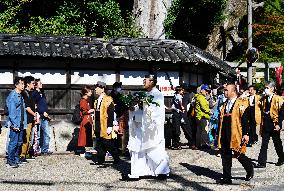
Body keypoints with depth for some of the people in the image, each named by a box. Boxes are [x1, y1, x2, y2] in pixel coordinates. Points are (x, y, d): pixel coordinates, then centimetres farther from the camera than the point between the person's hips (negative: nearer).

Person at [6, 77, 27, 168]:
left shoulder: (20, 96, 14)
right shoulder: (12, 96, -13)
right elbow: (11, 111, -16)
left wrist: (24, 123, 13)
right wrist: (15, 125, -19)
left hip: (21, 124, 8)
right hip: (15, 124, -8)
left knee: (19, 142, 13)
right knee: (13, 142, -5)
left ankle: (16, 159, 23)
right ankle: (10, 162, 1)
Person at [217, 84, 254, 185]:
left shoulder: (241, 104, -7)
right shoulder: (224, 104, 15)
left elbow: (244, 120, -11)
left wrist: (245, 134, -16)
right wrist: (219, 134, 17)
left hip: (236, 136, -7)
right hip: (224, 136, 7)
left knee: (239, 155, 1)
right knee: (225, 157, 7)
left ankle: (250, 169, 27)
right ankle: (226, 178, 14)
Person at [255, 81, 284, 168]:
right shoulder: (264, 99, 10)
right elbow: (262, 111, 11)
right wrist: (262, 125, 5)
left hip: (274, 125, -4)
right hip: (266, 125, 4)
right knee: (264, 144, 0)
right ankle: (262, 162, -1)